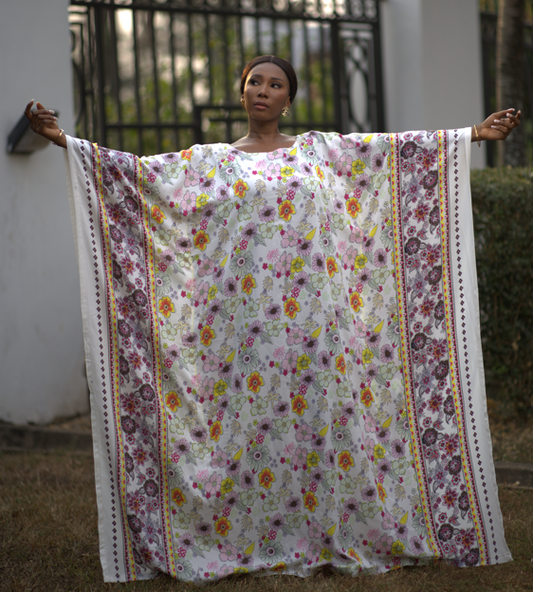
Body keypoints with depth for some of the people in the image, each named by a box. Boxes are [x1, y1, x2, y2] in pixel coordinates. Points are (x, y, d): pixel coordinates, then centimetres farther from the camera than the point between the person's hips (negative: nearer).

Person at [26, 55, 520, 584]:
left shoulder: (321, 151, 12)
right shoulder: (211, 161, 11)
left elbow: (402, 148, 7)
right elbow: (136, 171, 6)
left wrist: (474, 134, 0)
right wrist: (64, 141, -2)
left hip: (313, 319, 0)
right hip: (243, 329, 0)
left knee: (322, 418, 0)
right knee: (250, 426, 0)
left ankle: (334, 536, 11)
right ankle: (255, 542, 9)